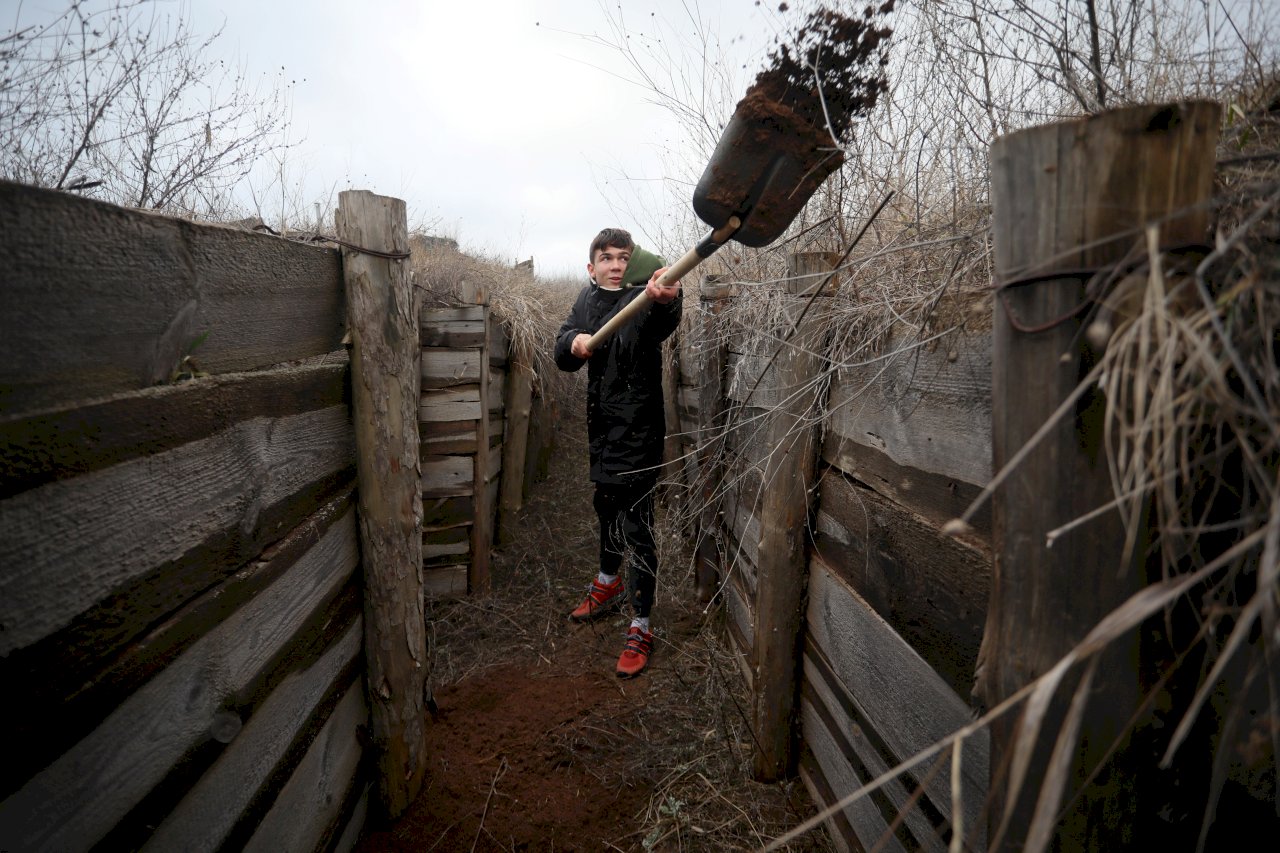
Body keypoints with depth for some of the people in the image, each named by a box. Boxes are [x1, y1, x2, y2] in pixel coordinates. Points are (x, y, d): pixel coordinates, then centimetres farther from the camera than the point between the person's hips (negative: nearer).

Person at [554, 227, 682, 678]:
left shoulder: (642, 298, -15)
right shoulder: (588, 299, 6)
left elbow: (662, 323, -39)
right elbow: (562, 354, 1)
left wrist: (664, 300, -62)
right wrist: (574, 342, -22)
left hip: (637, 426, -7)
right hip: (602, 422, 7)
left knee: (636, 523, -5)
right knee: (606, 504, 24)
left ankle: (641, 627, 8)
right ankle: (609, 583, 47)